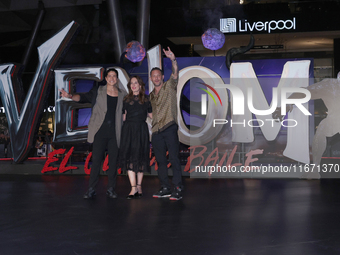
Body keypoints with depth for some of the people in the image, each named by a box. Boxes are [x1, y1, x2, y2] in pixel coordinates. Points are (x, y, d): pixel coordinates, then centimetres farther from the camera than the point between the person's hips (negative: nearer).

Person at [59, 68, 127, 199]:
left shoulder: (123, 95, 11)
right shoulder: (98, 92, 5)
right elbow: (83, 97, -8)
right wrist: (71, 96, -26)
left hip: (115, 133, 2)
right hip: (100, 132, -2)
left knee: (113, 161, 4)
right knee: (96, 160, -3)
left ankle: (111, 189, 14)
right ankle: (91, 189, 4)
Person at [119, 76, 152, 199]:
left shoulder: (146, 99, 8)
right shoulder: (126, 99, 11)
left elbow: (151, 115, 14)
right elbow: (124, 117, 11)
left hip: (141, 130, -1)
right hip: (128, 129, 1)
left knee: (140, 157, 2)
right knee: (129, 157, -8)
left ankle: (139, 186, 12)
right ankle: (133, 187, -9)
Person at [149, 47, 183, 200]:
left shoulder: (169, 86, 4)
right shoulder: (151, 95, 21)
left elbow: (175, 74, -14)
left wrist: (173, 60, -30)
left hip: (169, 128, -6)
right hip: (156, 130, 6)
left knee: (174, 158, -9)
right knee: (160, 160, 7)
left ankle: (178, 189, -9)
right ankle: (165, 188, 14)